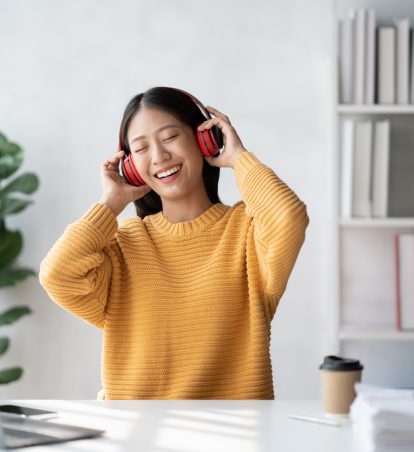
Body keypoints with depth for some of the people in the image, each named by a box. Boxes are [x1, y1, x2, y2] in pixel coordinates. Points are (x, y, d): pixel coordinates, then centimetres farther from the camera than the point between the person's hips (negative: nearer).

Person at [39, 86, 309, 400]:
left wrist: (239, 157, -2)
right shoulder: (123, 241, 9)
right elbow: (59, 275, -9)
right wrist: (113, 201, 4)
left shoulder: (245, 227, 4)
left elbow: (289, 221, -19)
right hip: (133, 396, 1)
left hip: (234, 408, -1)